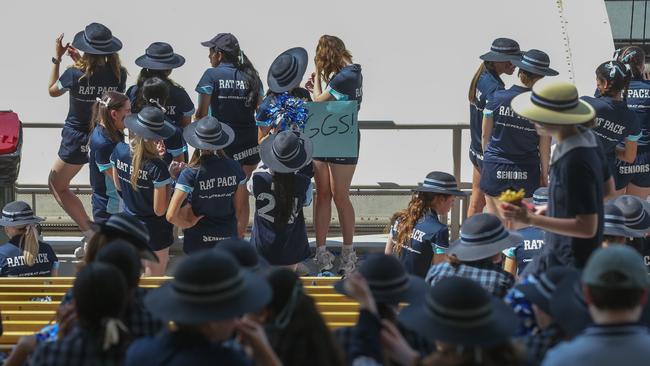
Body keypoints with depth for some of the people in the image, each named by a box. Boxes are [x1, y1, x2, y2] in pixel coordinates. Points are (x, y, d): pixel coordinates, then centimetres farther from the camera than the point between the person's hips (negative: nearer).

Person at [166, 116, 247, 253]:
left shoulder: (191, 174, -23)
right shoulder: (234, 168, -14)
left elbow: (171, 215, -28)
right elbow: (241, 209, -3)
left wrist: (188, 223, -8)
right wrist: (240, 235, 13)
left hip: (198, 240, -2)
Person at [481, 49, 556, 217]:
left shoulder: (497, 98, -8)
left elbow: (485, 136, 3)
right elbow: (545, 149, -1)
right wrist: (544, 176, 11)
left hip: (495, 171, 0)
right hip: (527, 174, 0)